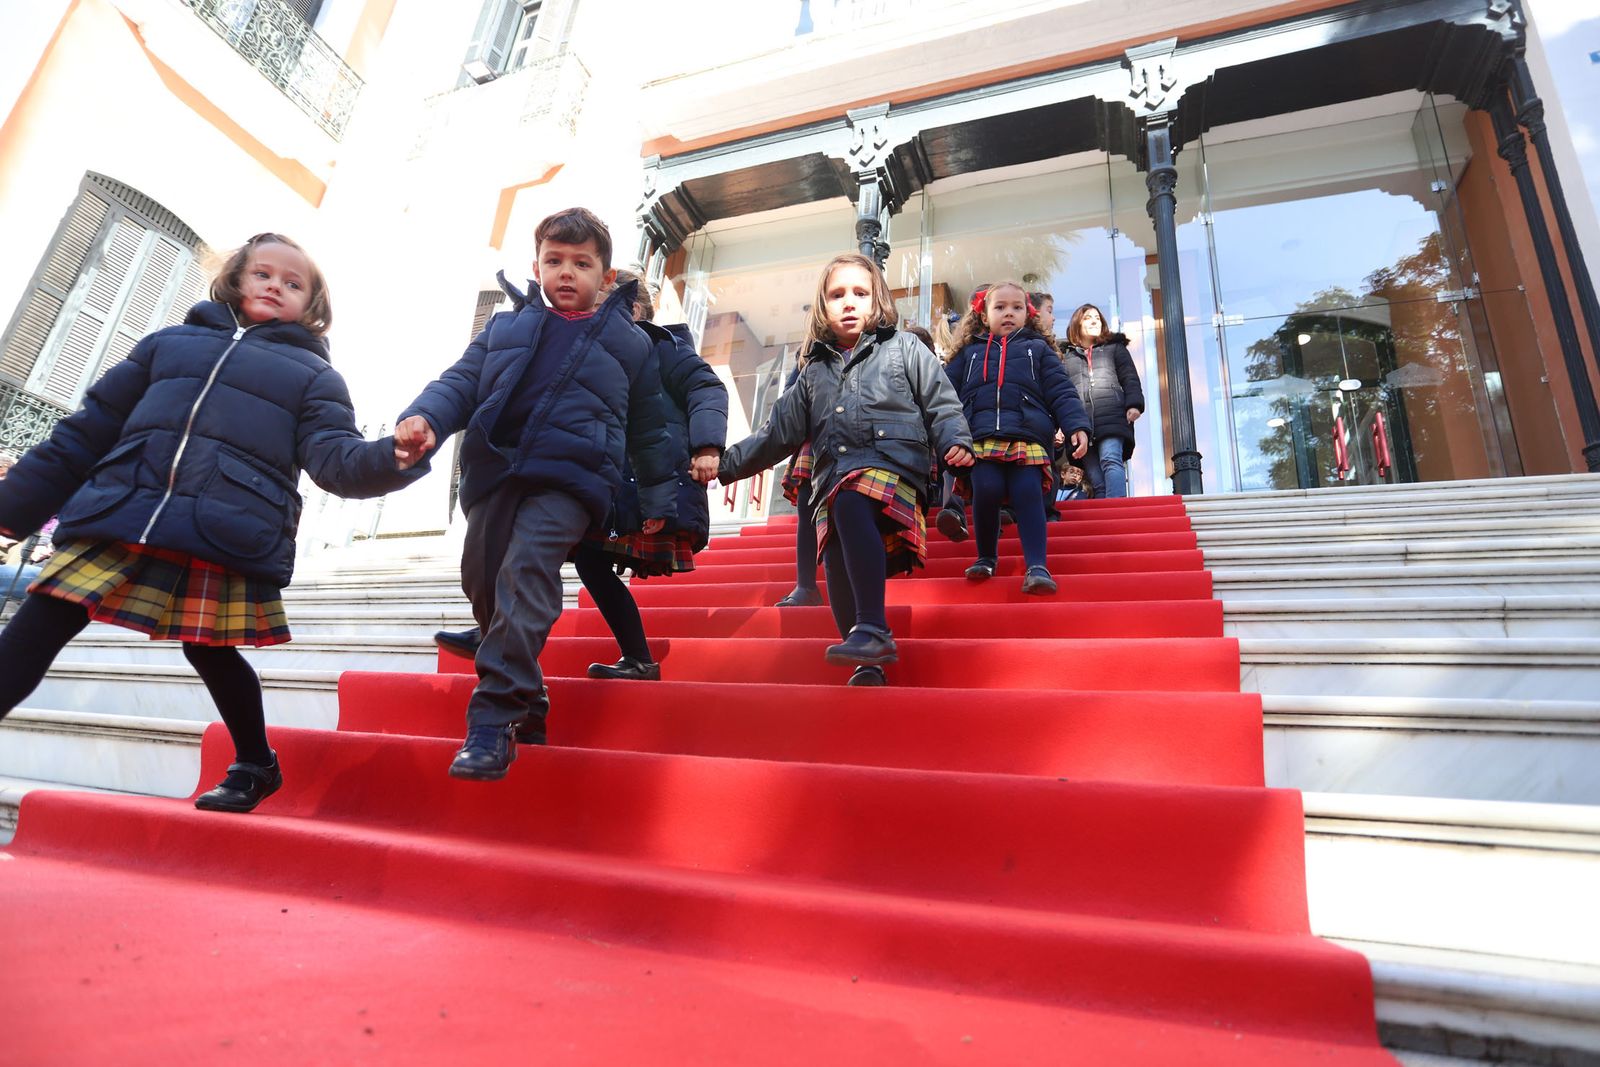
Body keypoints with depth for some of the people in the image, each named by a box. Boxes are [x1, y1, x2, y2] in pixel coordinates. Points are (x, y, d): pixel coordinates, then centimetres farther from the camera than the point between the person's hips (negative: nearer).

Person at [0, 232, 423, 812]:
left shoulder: (314, 375, 10)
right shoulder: (169, 343, 20)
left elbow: (335, 457, -6)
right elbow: (90, 428, 21)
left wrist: (391, 459, -29)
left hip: (229, 539, -4)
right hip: (117, 516, 4)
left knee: (211, 651, 2)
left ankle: (255, 764, 24)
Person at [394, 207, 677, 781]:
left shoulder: (628, 341, 15)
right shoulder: (504, 329, 20)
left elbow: (649, 429, 19)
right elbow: (459, 383, 11)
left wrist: (659, 499, 18)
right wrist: (425, 417, -12)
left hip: (570, 480, -4)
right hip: (494, 475, 5)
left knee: (525, 571, -25)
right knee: (483, 585, 5)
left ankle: (495, 718, -23)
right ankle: (527, 709, 24)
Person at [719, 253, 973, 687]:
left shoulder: (905, 348, 17)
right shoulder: (815, 370, 26)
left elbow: (941, 405, 11)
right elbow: (780, 430, 27)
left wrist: (955, 441, -10)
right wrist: (728, 463, 22)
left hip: (892, 463, -4)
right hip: (833, 479, 5)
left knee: (851, 501, -36)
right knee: (838, 562, -17)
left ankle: (873, 630, -38)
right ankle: (868, 663, -13)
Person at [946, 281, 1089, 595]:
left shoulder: (1038, 349, 23)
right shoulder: (969, 353, 25)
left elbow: (1061, 392, 13)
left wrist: (1077, 426, -2)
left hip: (1028, 438, 0)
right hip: (982, 438, 0)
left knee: (1028, 494, -17)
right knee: (986, 491, -18)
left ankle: (1036, 566, -15)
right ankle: (986, 557, 3)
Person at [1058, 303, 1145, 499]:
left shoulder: (1114, 348, 23)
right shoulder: (1066, 356, 25)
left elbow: (1130, 378, 12)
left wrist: (1134, 404, -7)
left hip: (1112, 417, -2)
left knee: (1110, 461, -24)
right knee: (1096, 481, -5)